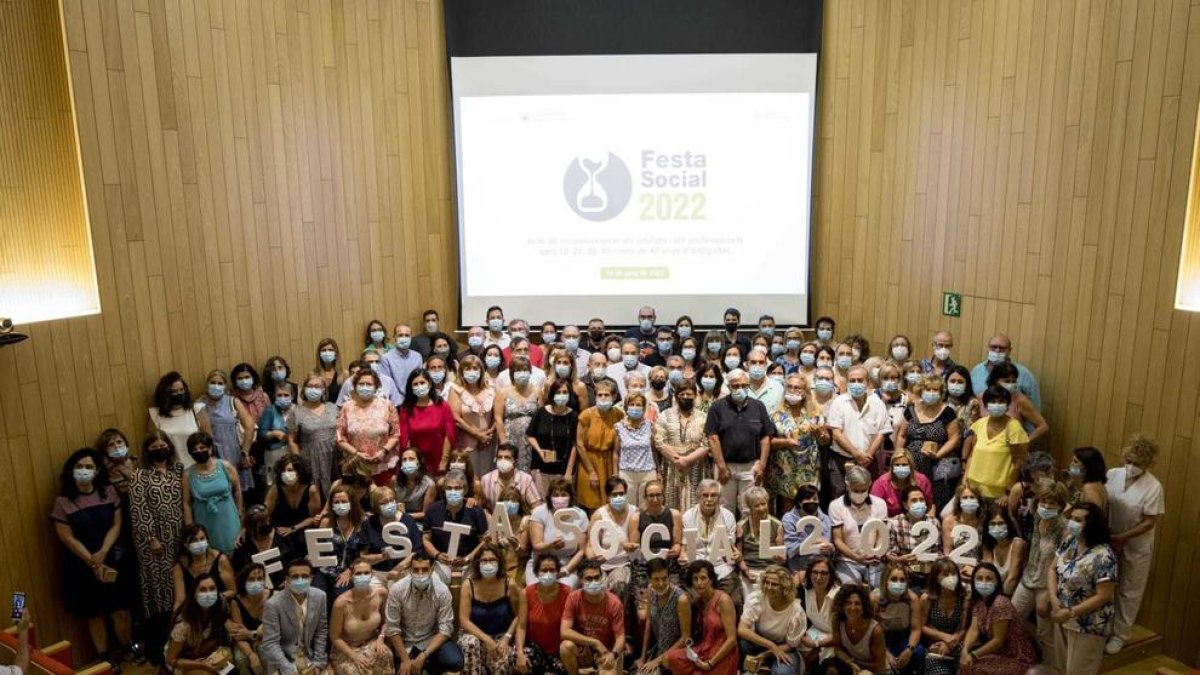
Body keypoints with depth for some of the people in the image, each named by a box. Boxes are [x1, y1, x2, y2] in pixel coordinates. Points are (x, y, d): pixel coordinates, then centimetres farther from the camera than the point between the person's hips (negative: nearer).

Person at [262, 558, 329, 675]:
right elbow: (270, 643, -17)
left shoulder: (320, 597, -8)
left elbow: (322, 631, 1)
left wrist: (318, 663, -3)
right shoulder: (273, 604, -19)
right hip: (282, 658, -3)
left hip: (310, 655, 3)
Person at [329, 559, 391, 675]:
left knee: (384, 655, -28)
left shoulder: (381, 592, -14)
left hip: (372, 643, 3)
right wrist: (355, 656, -19)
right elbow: (334, 638, -11)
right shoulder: (342, 602, -24)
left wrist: (380, 638, -10)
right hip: (345, 650, -3)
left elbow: (386, 621, 6)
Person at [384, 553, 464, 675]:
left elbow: (445, 628, -16)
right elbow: (392, 628, -12)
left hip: (433, 639, 0)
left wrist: (423, 656, -24)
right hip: (406, 642, 1)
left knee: (455, 662, -25)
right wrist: (405, 659, -15)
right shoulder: (397, 589, -18)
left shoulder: (442, 590, -18)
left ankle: (428, 664, 7)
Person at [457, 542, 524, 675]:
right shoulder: (468, 585, -13)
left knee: (503, 661, -30)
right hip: (475, 634, 1)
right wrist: (486, 639, -24)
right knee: (471, 643, -34)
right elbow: (464, 620, -15)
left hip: (501, 636, 0)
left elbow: (518, 616, -5)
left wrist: (507, 638, -17)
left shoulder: (509, 585, -12)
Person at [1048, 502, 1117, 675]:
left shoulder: (1103, 556, -24)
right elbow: (1053, 569, 4)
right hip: (1063, 618, 7)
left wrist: (1070, 612, -21)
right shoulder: (1069, 543, -1)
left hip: (1088, 625, -7)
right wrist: (1053, 598, -11)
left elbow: (1103, 596, -23)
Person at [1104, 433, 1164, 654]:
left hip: (1136, 547, -3)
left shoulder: (1153, 487, -20)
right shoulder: (1112, 474, -9)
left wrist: (1121, 537, -19)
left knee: (1129, 592, 13)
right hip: (1108, 541, 4)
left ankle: (1119, 634, 29)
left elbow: (1150, 522, -16)